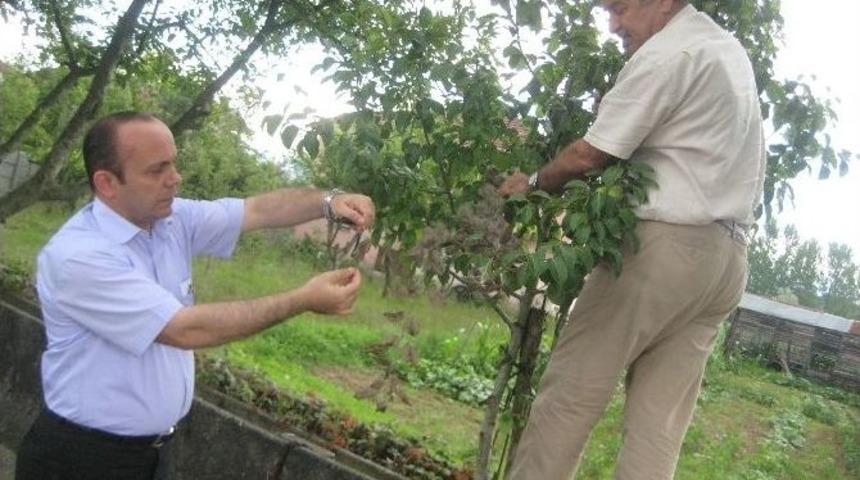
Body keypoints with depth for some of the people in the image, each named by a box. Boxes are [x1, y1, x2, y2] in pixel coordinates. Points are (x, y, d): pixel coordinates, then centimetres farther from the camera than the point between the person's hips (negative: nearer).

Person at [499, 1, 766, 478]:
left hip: (665, 243, -9)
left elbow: (590, 154, -10)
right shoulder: (729, 50, 21)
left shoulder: (667, 53, -8)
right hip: (726, 255, 9)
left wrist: (533, 183, 6)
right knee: (659, 423, 6)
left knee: (569, 390, -2)